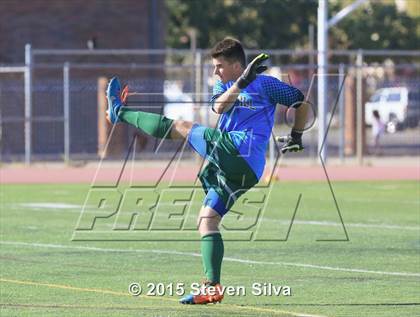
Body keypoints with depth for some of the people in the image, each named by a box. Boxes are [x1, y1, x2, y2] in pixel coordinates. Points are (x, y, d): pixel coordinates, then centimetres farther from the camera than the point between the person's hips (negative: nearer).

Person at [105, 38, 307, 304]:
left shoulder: (265, 84, 4)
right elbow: (219, 106, -3)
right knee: (207, 220, 3)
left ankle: (120, 112, 15)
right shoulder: (224, 85, 21)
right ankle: (212, 287, -1)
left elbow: (302, 102, 14)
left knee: (178, 127, -3)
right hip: (229, 168, 8)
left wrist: (297, 136, 15)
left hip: (239, 151, -8)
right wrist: (242, 82, -16)